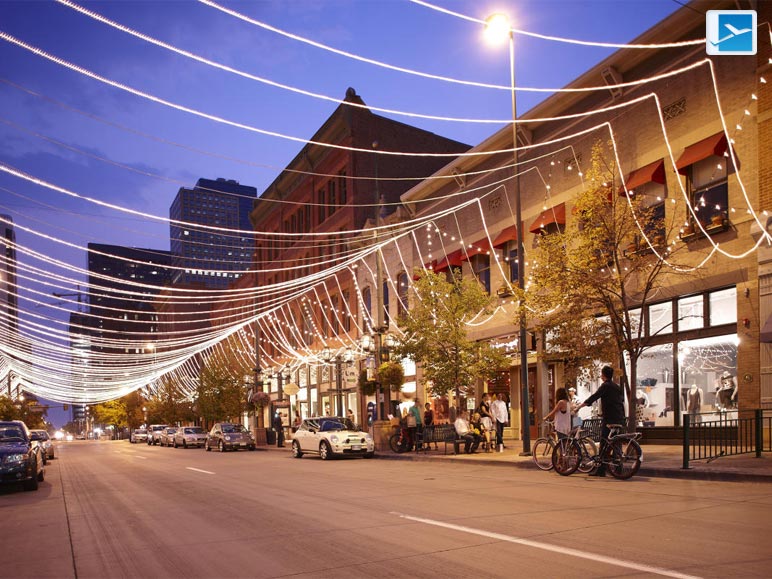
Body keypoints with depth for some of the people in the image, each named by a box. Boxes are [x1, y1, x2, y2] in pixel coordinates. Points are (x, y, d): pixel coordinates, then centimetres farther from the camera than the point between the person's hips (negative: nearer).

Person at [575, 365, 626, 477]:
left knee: (604, 445, -6)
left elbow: (593, 397, -16)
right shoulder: (618, 387, 16)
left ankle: (601, 470, -7)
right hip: (619, 419, 8)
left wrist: (579, 407, -15)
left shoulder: (605, 386, -9)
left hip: (608, 419, -8)